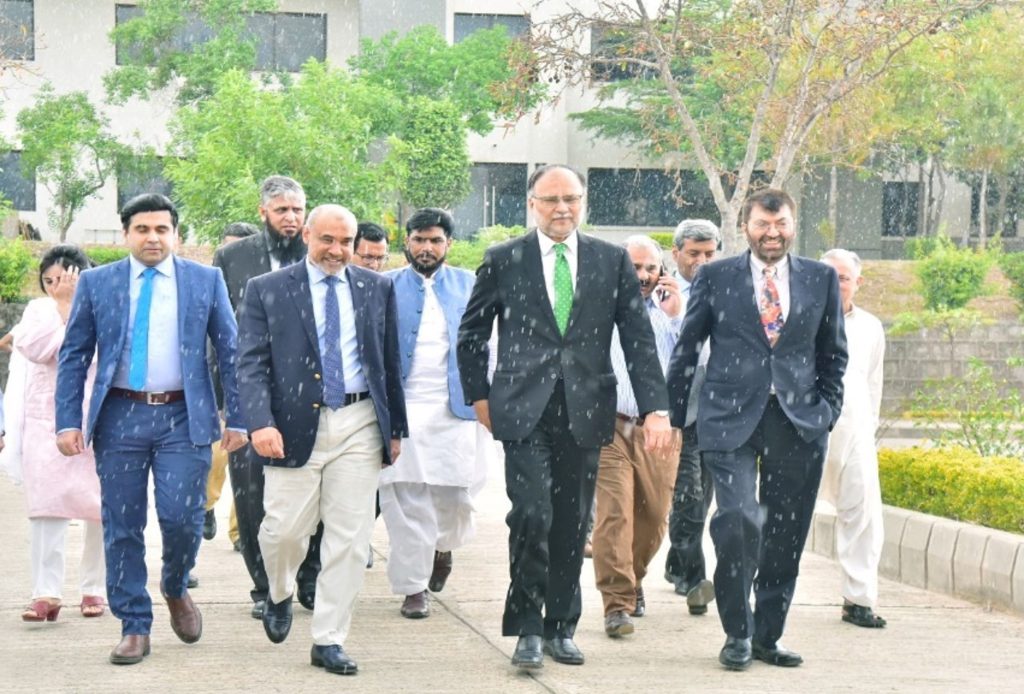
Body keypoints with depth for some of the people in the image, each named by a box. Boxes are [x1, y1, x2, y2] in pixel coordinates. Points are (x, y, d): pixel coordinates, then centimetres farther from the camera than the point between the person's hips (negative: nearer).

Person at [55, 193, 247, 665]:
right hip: (120, 418, 1)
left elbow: (230, 352, 6)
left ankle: (176, 589, 22)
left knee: (182, 517, -9)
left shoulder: (206, 281, 6)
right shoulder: (96, 284, 6)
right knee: (122, 527, 2)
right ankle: (134, 628, 13)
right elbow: (73, 357, 7)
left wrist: (237, 419, 1)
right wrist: (68, 422, -2)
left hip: (183, 418, -1)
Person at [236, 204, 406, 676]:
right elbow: (251, 363, -4)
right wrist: (260, 423, -18)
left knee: (349, 538, 0)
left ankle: (329, 641, 9)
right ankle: (280, 596, 33)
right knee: (284, 529, 0)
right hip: (296, 425, -2)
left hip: (359, 424, 2)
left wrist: (396, 427, 12)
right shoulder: (267, 291, 2)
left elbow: (390, 362, 13)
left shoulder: (377, 289, 10)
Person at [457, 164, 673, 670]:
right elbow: (471, 334, 13)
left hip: (585, 412, 2)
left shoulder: (613, 261, 8)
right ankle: (527, 627, -1)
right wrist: (479, 396, 8)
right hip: (524, 411, -2)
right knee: (532, 515, -13)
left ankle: (561, 627, 20)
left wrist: (655, 408, -2)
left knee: (572, 524, 7)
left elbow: (639, 338, 6)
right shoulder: (503, 261, 4)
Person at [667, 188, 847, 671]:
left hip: (798, 423, 3)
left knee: (785, 536, 5)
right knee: (737, 521, -16)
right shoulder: (715, 278, 5)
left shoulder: (821, 279, 10)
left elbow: (833, 354, 16)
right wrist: (674, 416, 6)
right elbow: (686, 351, 9)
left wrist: (828, 410, 7)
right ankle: (737, 634, 1)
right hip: (731, 419, -2)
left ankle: (768, 636, 18)